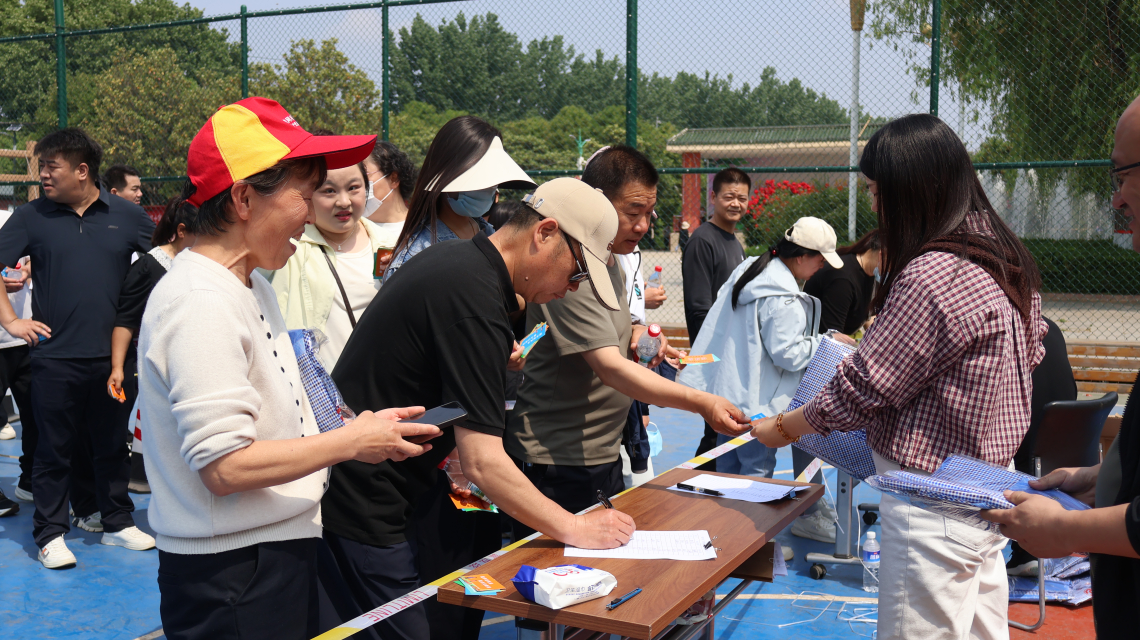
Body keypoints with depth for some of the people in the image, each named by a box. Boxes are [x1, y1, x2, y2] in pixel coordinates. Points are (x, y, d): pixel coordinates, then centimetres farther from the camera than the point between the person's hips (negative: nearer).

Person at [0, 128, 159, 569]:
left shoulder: (126, 215, 2)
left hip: (112, 354, 1)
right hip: (55, 355, -1)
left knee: (112, 445, 13)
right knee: (55, 450, 7)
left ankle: (118, 523, 26)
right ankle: (50, 534, 19)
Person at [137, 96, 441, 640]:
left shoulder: (251, 285, 11)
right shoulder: (200, 304, -21)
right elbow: (225, 466, -24)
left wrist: (353, 427, 3)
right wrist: (351, 441, -16)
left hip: (281, 552, 9)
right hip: (230, 577, -9)